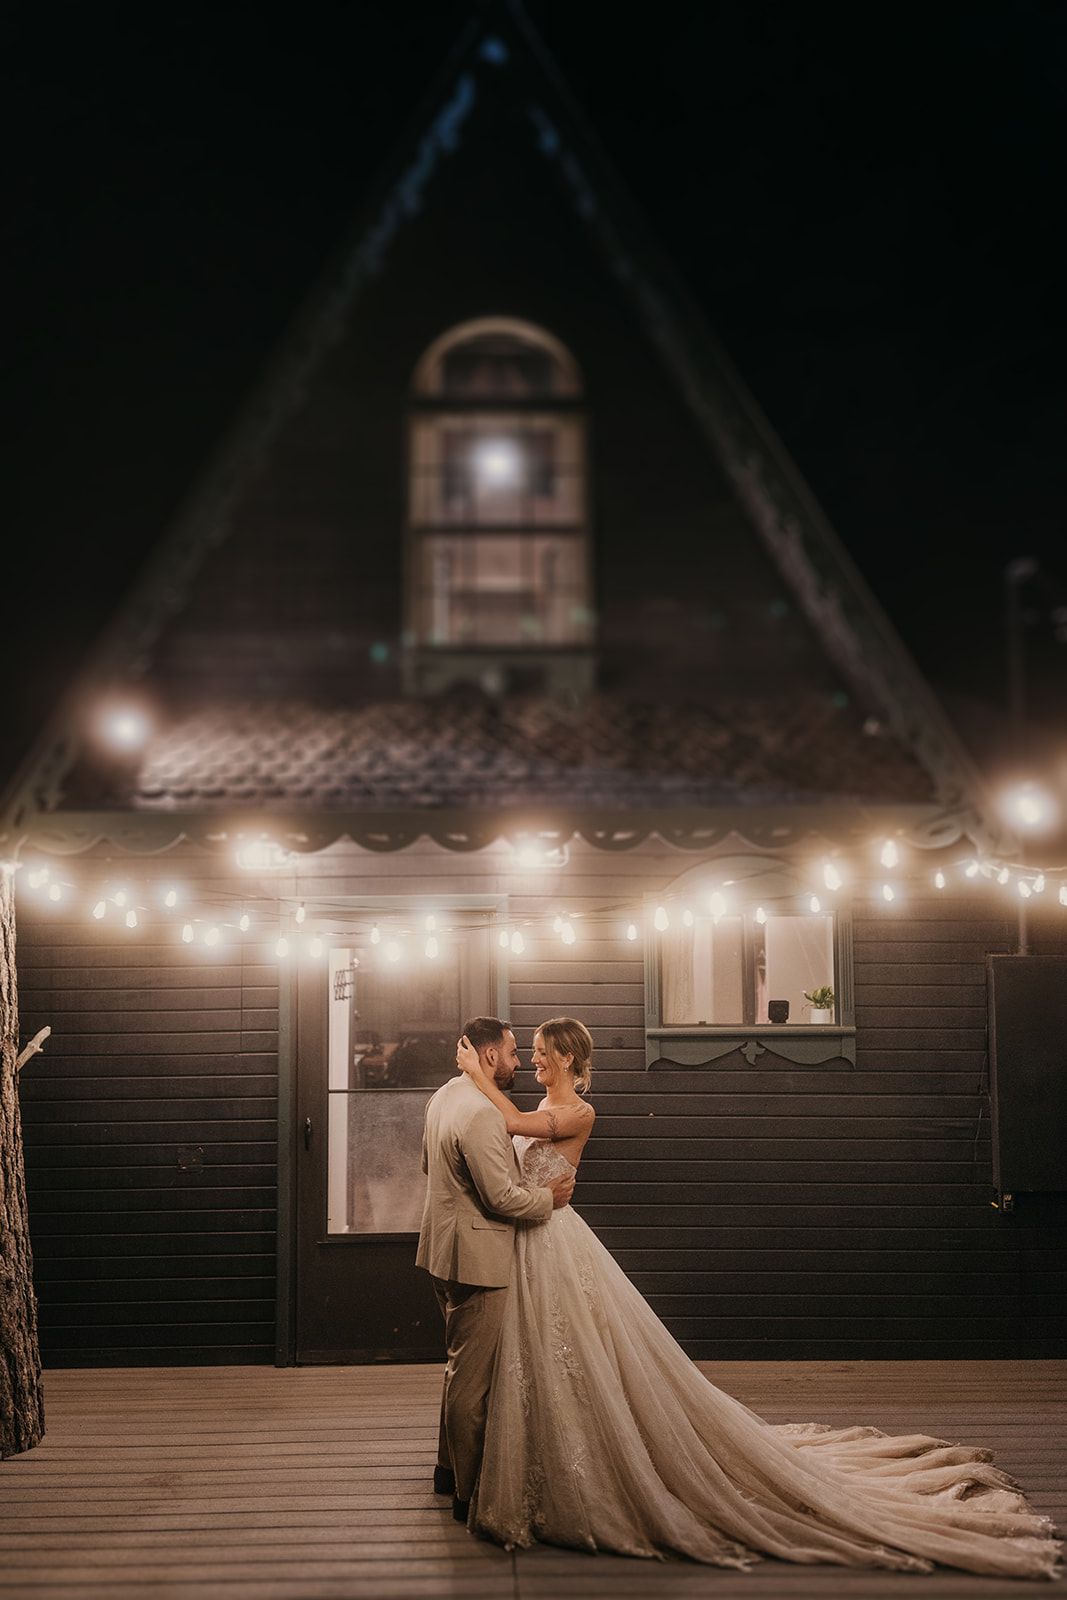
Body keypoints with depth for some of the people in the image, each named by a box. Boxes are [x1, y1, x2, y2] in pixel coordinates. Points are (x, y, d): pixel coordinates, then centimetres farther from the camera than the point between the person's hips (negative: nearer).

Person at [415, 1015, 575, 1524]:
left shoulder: (443, 1097, 9)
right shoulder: (479, 1114, -25)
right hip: (475, 1258, -11)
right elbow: (502, 1197, -23)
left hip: (446, 1252, 11)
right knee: (472, 1376, -1)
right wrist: (549, 1196, -8)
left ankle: (450, 1468, 35)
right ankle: (470, 1493, 7)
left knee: (461, 1366, 23)